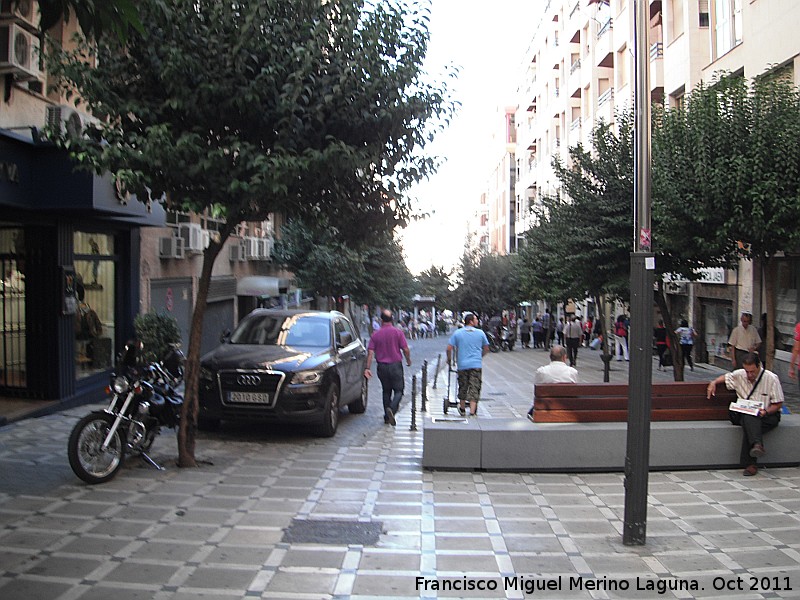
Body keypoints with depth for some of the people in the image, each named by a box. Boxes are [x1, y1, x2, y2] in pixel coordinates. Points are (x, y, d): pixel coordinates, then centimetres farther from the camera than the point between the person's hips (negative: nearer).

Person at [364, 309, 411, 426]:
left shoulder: (375, 335, 1)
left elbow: (370, 352, -5)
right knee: (398, 390, 4)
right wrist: (408, 360, 13)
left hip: (382, 366, 3)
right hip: (395, 365, -3)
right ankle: (392, 409, -22)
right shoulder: (397, 332, -5)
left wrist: (367, 368, -4)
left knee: (386, 391, 16)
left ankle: (387, 417, 19)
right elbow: (405, 349, -6)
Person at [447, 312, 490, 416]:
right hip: (476, 365, -1)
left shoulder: (457, 333, 1)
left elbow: (449, 348, -3)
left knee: (463, 387, 16)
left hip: (462, 365, 1)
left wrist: (449, 360, 13)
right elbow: (486, 348, 12)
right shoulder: (480, 333, 2)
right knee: (474, 388, 0)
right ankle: (472, 411, -8)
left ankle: (462, 408, 30)